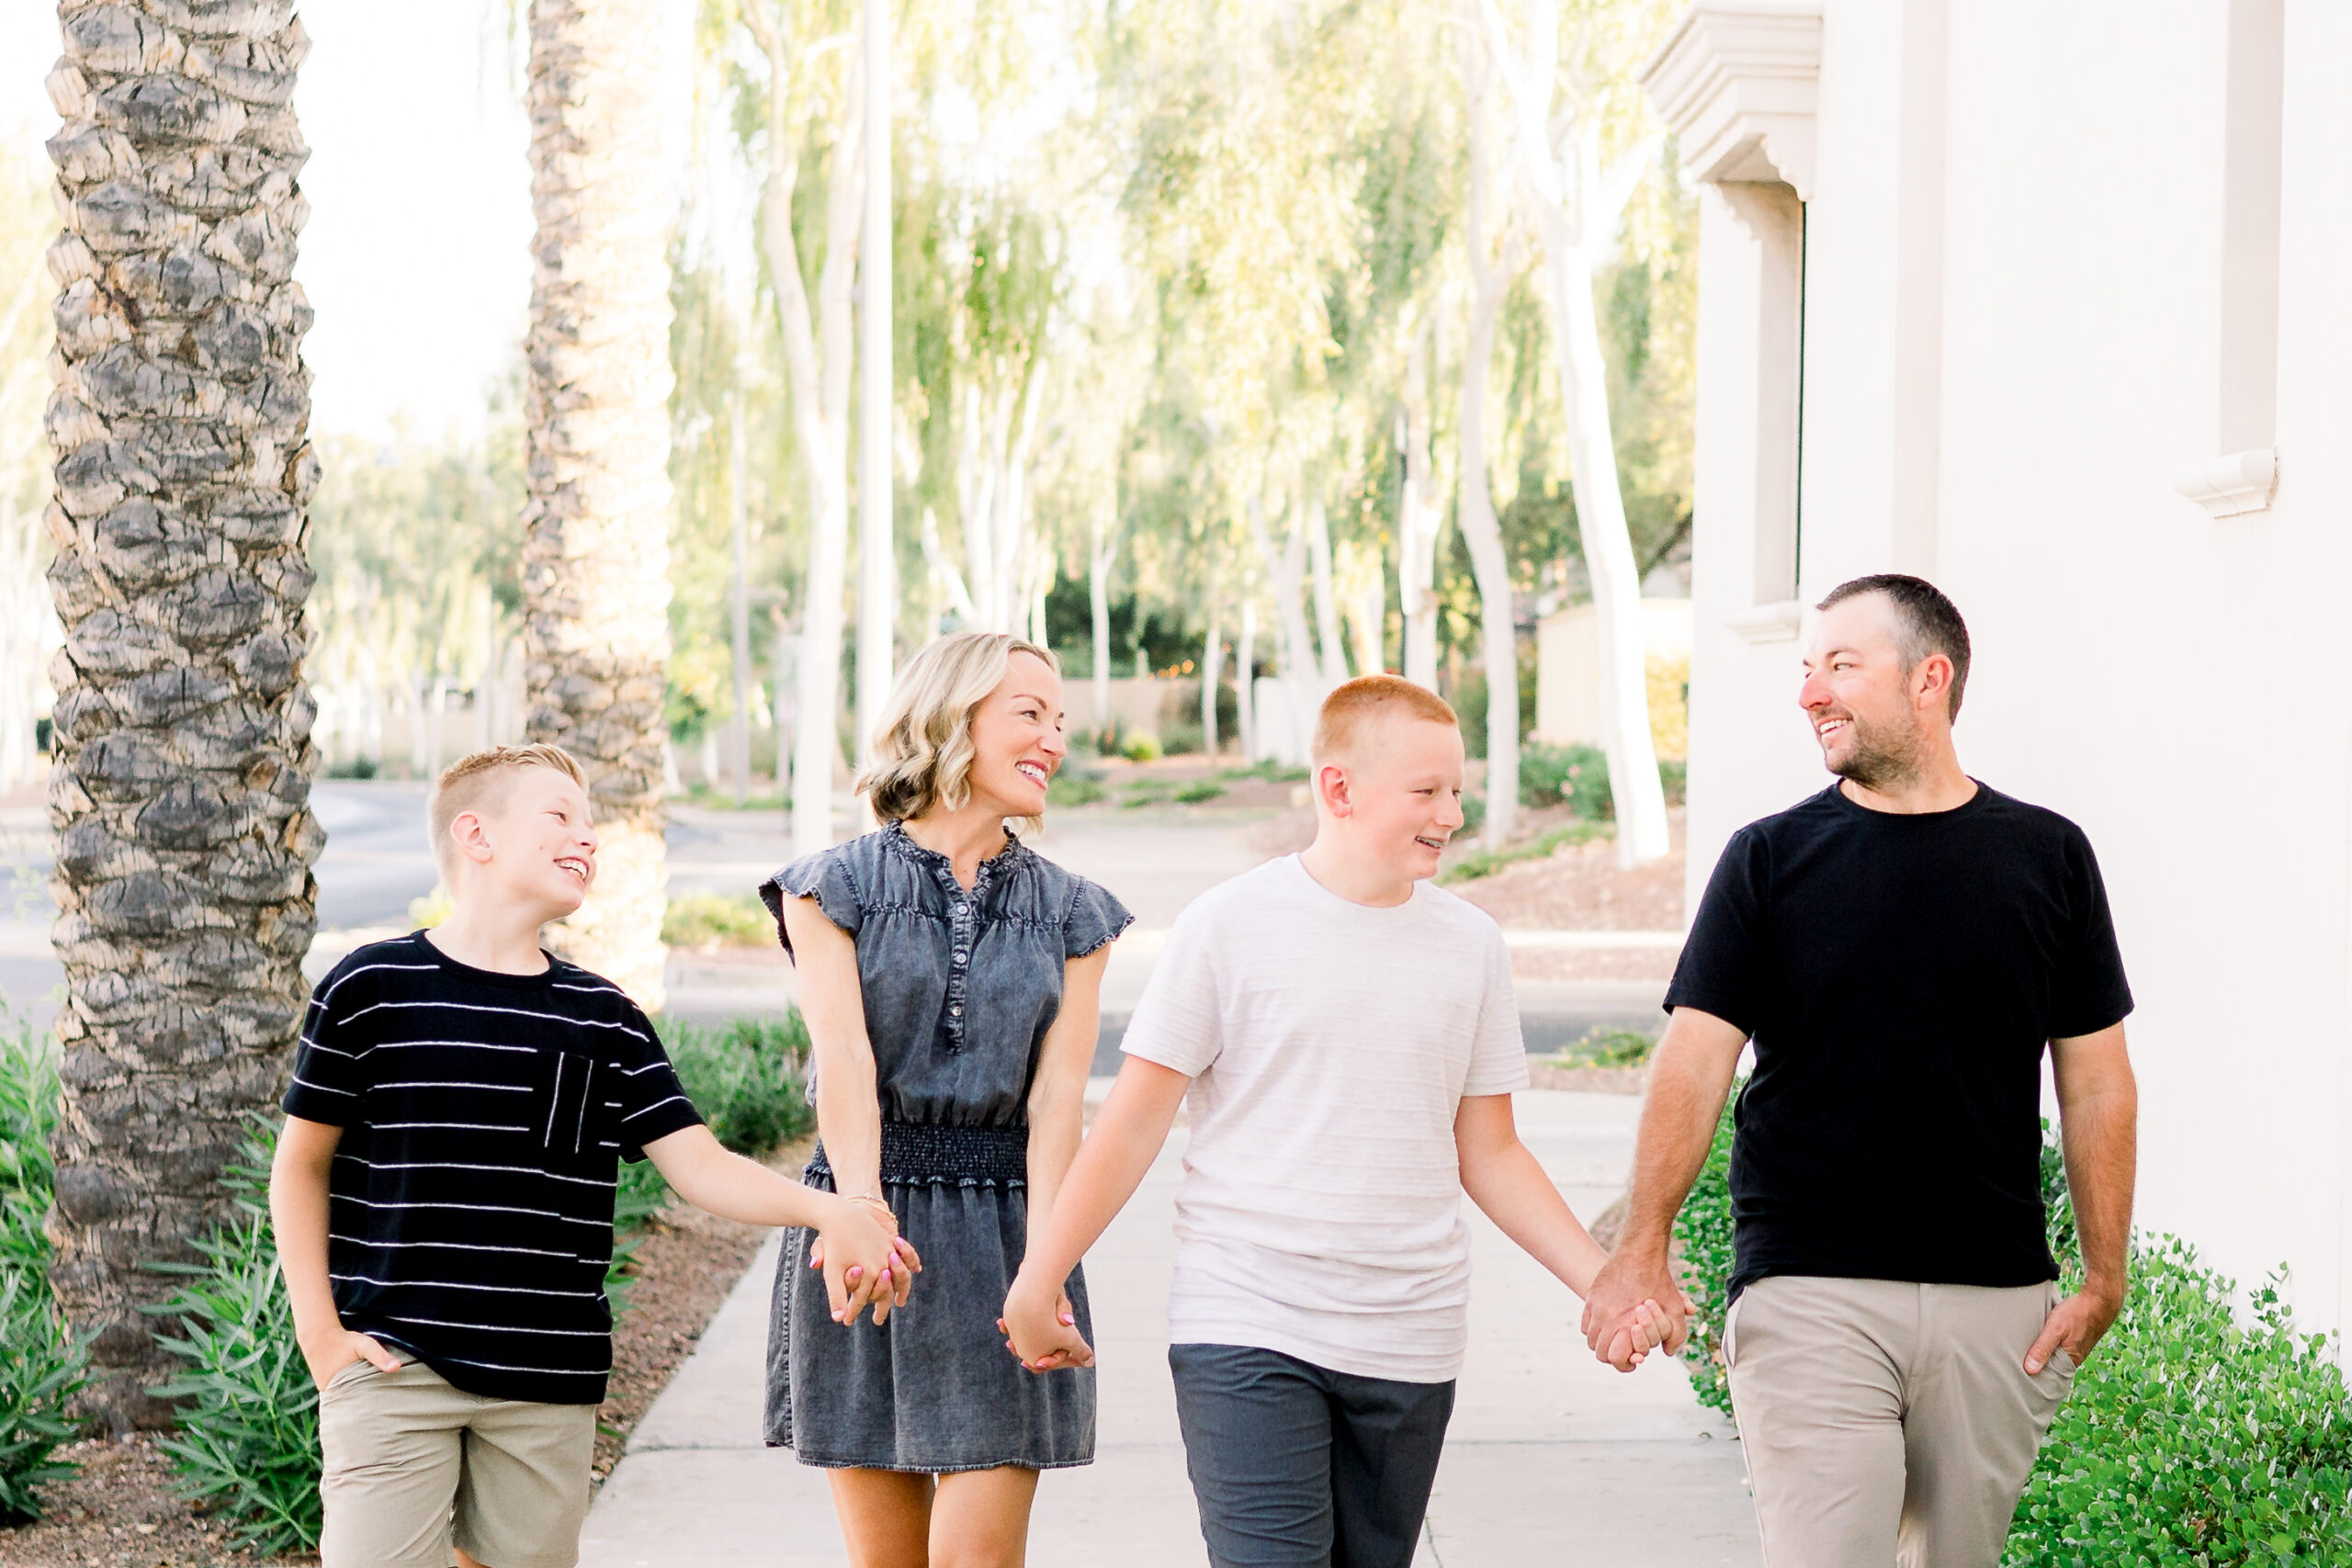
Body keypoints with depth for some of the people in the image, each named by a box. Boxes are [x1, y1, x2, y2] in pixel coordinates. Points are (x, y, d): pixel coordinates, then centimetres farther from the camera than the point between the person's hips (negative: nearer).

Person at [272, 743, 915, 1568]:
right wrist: (319, 1328, -2)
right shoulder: (371, 989, -1)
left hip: (549, 1381, 3)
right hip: (394, 1368, -3)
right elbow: (302, 1163, 6)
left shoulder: (604, 1021, 8)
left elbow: (699, 1165, 2)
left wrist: (827, 1209, -15)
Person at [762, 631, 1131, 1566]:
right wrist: (861, 1205, -29)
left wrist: (1043, 1254, -19)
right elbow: (845, 1057, -12)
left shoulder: (1071, 914, 8)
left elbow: (1057, 1093, -4)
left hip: (1004, 1224, 1)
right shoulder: (836, 887, 3)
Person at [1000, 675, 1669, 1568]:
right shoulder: (1231, 926, -3)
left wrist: (1604, 1282, 4)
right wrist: (1036, 1283, -1)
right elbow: (1135, 1124, 0)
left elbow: (1489, 1155, 13)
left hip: (1408, 1349, 4)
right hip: (1246, 1328, -4)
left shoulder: (1472, 948, 8)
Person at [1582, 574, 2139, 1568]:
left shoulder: (2048, 855, 7)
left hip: (1997, 1300, 2)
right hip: (1809, 1292, -2)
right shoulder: (1770, 858, 3)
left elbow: (2098, 1085, 9)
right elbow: (1696, 1059, -5)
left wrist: (2103, 1278, 3)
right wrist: (1643, 1248, -17)